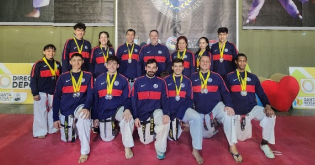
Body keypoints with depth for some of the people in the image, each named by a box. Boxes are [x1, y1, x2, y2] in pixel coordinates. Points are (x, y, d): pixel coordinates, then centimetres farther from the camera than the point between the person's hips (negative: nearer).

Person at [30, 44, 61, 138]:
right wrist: (35, 93, -13)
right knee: (40, 112, 1)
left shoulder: (57, 64, 7)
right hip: (41, 93, -5)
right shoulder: (39, 64, -9)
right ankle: (40, 132, 13)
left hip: (53, 93, 5)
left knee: (52, 111, 16)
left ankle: (52, 128, 31)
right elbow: (33, 79, -10)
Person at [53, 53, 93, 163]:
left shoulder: (88, 76, 0)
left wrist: (87, 107, -29)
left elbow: (90, 94, -7)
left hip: (80, 107, -3)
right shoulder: (63, 77, 2)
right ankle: (74, 127, 46)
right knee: (66, 139, 11)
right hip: (65, 111, 3)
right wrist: (55, 118, 0)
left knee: (83, 116, -38)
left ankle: (85, 151, -27)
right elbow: (56, 98, 4)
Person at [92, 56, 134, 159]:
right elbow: (95, 99, 7)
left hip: (118, 109, -2)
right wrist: (95, 117, 5)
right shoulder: (99, 79, 3)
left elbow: (126, 98, -4)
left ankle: (127, 147, -20)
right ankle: (113, 126, 40)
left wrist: (127, 109, -27)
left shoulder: (123, 80, -2)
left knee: (128, 117, -35)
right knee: (106, 138, 6)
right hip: (103, 113, 3)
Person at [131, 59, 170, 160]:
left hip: (156, 111, -1)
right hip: (142, 114, 1)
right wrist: (135, 117, -8)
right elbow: (133, 100, 0)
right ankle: (151, 130, 38)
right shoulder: (138, 81, 1)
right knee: (145, 141, 3)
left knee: (166, 122, -33)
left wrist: (166, 114, -23)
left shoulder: (161, 82, 1)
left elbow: (165, 100, -5)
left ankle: (160, 150, -9)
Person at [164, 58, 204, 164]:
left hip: (183, 110, 0)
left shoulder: (187, 81, 8)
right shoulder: (166, 80, 6)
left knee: (198, 118, -29)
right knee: (172, 136, -10)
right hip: (169, 111, 0)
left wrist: (179, 114, -13)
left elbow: (189, 100, 2)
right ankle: (177, 124, 26)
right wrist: (169, 113, -13)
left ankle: (196, 150, -19)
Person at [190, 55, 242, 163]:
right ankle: (213, 126, 41)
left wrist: (229, 105, -16)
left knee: (228, 115, -33)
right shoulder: (193, 77, 2)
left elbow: (225, 93, 0)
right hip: (200, 111, 1)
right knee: (206, 135, 3)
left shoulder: (216, 76, 2)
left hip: (216, 106, -1)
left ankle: (233, 146, -22)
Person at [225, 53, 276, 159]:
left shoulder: (253, 77, 10)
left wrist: (267, 106, -14)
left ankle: (264, 144, -7)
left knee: (270, 116, -27)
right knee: (241, 138, 4)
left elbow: (261, 94, 5)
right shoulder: (229, 77, 3)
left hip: (253, 108, 2)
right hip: (237, 112, -1)